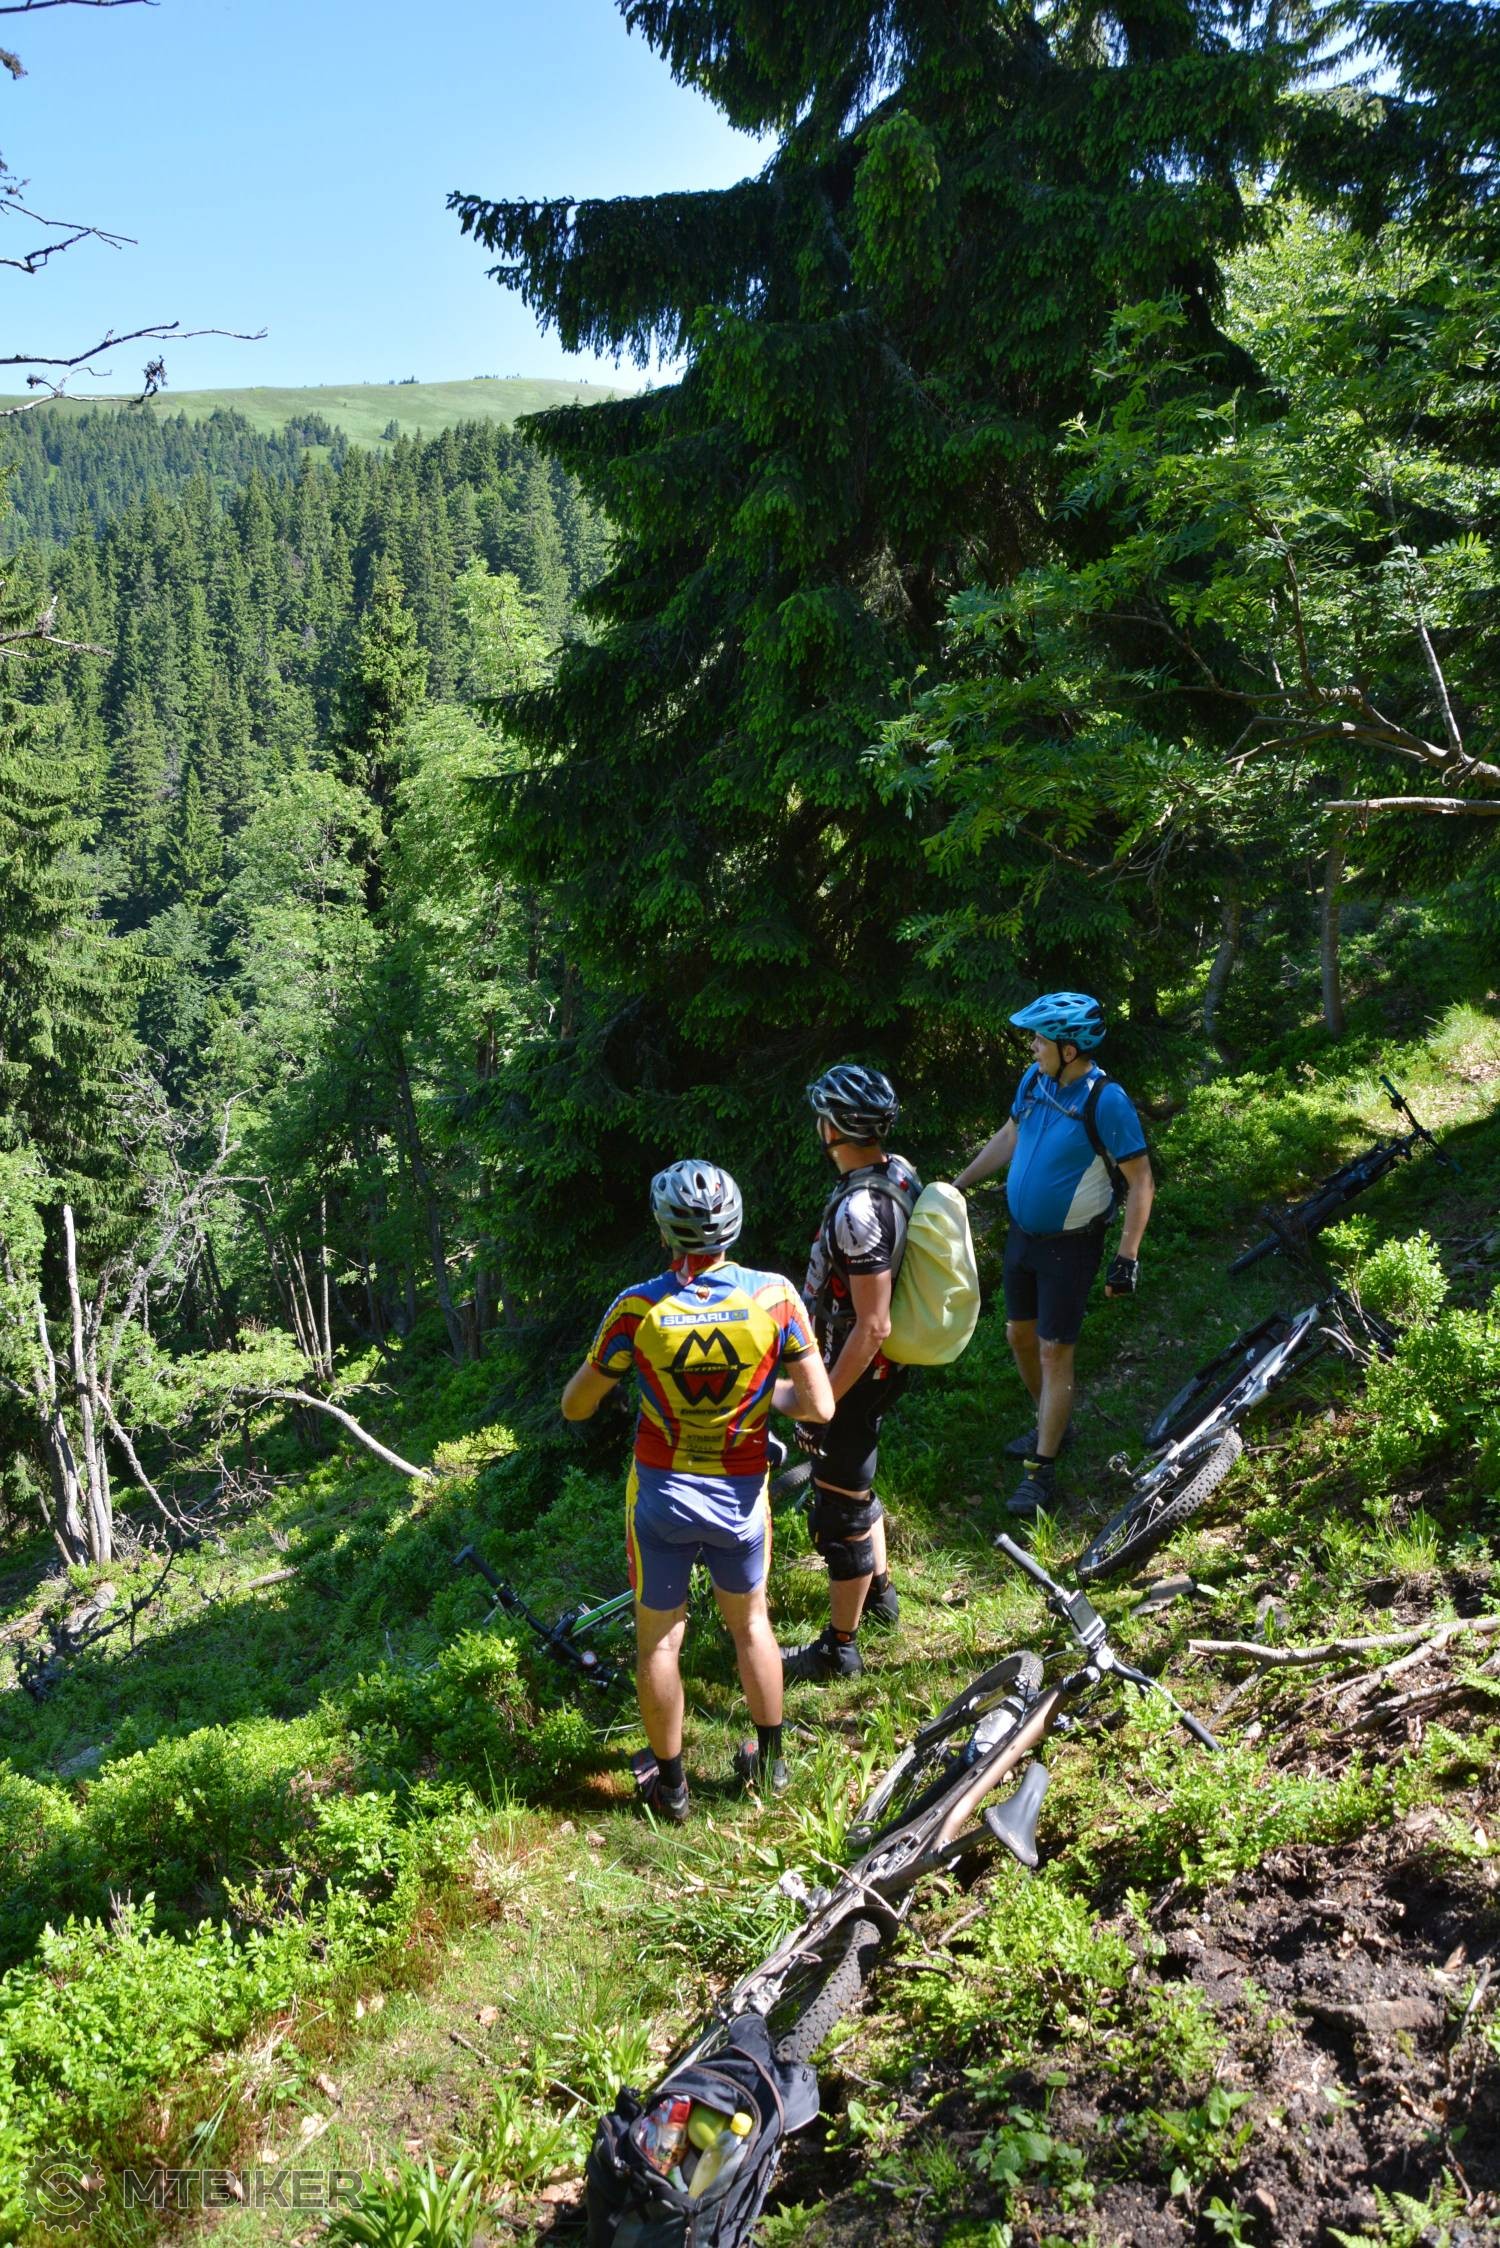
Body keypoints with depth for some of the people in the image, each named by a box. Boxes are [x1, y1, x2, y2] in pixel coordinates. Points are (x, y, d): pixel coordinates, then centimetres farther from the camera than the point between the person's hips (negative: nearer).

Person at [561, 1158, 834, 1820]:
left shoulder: (637, 1308, -19)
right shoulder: (774, 1295, -17)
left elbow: (575, 1406, -9)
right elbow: (820, 1407, -15)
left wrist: (609, 1367, 10)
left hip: (662, 1493, -1)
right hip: (740, 1494, 1)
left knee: (659, 1640, 17)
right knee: (750, 1623, 25)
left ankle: (668, 1783, 31)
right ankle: (769, 1760, 37)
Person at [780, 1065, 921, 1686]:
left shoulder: (858, 1210, -32)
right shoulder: (900, 1171, -2)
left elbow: (872, 1325, -30)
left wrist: (824, 1399, -22)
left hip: (855, 1373, -10)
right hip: (882, 1367, 10)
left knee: (838, 1513, 6)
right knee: (854, 1484, 29)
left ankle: (838, 1648, 22)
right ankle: (879, 1591, 48)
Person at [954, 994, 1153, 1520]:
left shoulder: (1106, 1101, -23)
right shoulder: (1034, 1079, -4)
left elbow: (1140, 1181, -18)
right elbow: (1009, 1136, 13)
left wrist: (1127, 1257, -20)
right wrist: (958, 1184, 16)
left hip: (1070, 1245, -7)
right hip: (1023, 1234, 7)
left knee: (1054, 1353, -1)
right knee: (1020, 1335, 18)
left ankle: (1041, 1468, 10)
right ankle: (1050, 1425, 41)